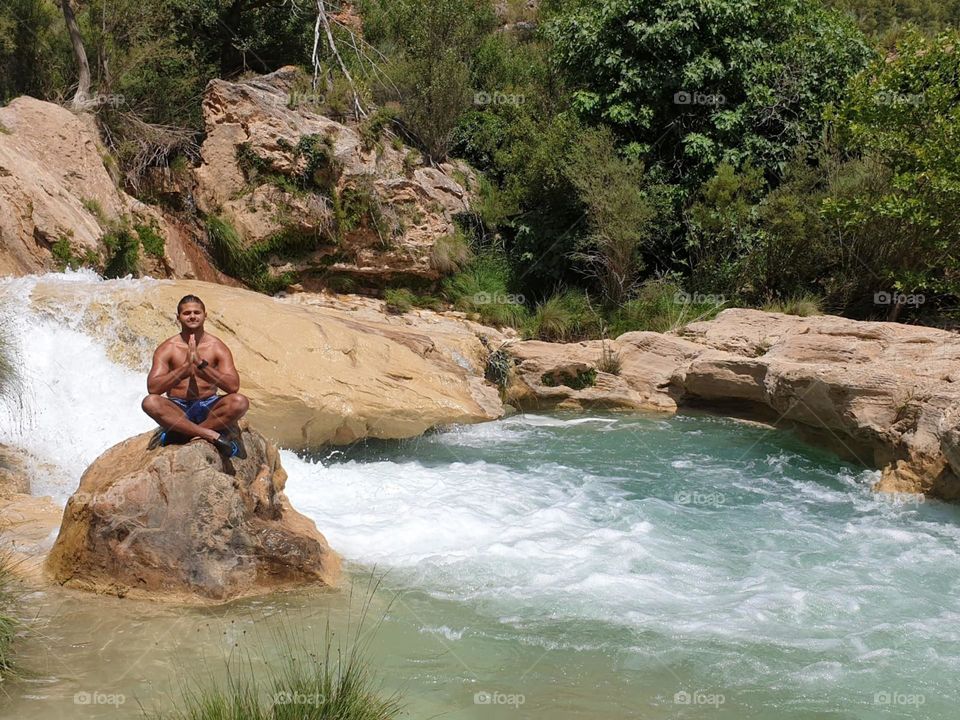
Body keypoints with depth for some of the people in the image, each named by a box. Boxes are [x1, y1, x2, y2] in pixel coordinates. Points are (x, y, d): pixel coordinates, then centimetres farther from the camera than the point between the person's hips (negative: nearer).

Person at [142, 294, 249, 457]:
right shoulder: (167, 349, -1)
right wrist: (186, 367, -23)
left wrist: (201, 364, -22)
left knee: (240, 402, -29)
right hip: (177, 409, 0)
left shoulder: (217, 347, 0)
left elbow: (233, 386, -13)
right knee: (150, 402, -32)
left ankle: (178, 434, -23)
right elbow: (153, 388, -14)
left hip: (208, 407, 1)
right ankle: (210, 434, -30)